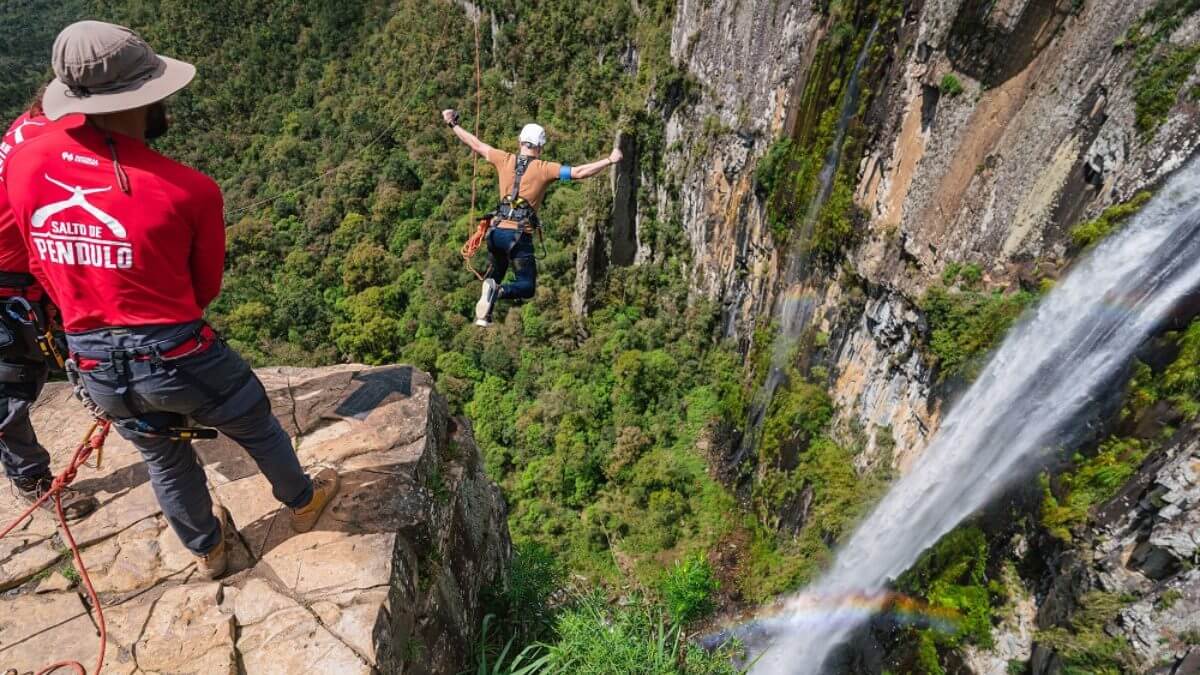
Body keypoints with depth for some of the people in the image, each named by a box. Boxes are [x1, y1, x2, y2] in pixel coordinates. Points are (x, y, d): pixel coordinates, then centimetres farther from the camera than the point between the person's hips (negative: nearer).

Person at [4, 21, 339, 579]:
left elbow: (46, 269, 8)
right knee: (258, 429, 23)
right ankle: (302, 501, 48)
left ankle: (207, 550, 50)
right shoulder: (191, 190, -18)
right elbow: (206, 287, -3)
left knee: (164, 459, 27)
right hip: (177, 358, -5)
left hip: (94, 368, 5)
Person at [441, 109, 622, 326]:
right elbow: (578, 172, -13)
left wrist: (453, 124, 32)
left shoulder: (505, 160, 5)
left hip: (497, 231, 5)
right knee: (527, 287, 7)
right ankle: (498, 291, -23)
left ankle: (483, 315, 3)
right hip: (520, 236, -5)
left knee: (494, 275, 26)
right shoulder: (544, 168, -7)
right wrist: (609, 160, -3)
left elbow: (476, 144, 17)